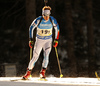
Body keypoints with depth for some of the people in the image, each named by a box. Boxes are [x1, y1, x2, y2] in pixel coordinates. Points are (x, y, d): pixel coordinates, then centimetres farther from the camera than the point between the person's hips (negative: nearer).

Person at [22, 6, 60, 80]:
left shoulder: (52, 20, -14)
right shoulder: (38, 20, -19)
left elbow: (57, 29, 3)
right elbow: (31, 28, -5)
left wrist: (56, 40, 2)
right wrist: (31, 40, -7)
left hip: (48, 40, 1)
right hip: (39, 40, -1)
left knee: (46, 55, -20)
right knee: (35, 57, -3)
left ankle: (43, 72, -12)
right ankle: (28, 73, 11)